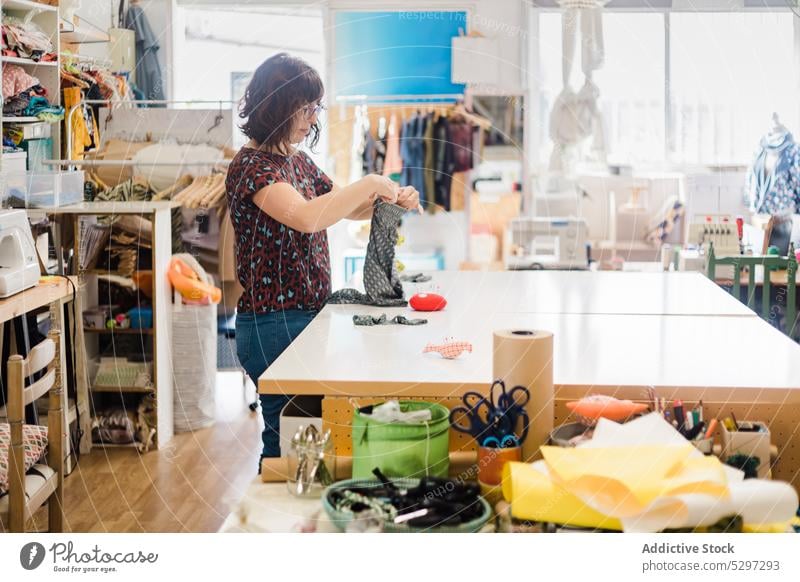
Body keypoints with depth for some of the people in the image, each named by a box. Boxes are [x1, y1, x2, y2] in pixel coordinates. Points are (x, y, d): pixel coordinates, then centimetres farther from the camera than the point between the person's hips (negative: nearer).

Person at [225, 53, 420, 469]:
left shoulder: (299, 162, 13)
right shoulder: (251, 166, -14)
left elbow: (347, 210, 24)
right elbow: (306, 217, -31)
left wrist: (393, 199, 5)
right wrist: (370, 184, -21)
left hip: (308, 317, 9)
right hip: (274, 325, -9)